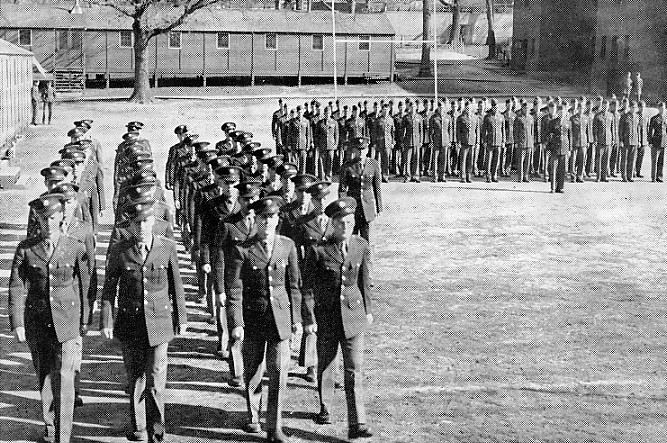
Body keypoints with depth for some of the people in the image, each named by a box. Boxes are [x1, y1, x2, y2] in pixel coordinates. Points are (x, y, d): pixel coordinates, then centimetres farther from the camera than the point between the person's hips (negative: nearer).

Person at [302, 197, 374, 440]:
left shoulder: (362, 247, -1)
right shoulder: (318, 250, -11)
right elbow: (307, 287, -7)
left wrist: (367, 310, 17)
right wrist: (309, 318, -9)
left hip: (353, 315, 1)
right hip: (326, 317, -1)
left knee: (354, 370, -5)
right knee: (325, 367, 16)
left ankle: (357, 424, -5)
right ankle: (325, 408, 39)